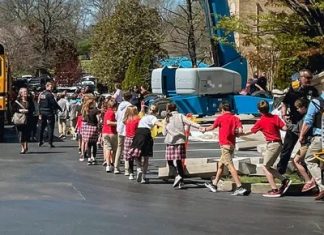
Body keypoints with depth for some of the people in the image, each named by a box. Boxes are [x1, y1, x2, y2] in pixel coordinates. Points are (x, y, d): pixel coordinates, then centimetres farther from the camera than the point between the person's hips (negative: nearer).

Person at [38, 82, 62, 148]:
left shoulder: (41, 94, 9)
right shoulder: (49, 95, -14)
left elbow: (39, 104, 12)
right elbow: (54, 103, -16)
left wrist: (40, 113, 17)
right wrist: (59, 108, -3)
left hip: (42, 112, 7)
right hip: (49, 112, -7)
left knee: (42, 127, 15)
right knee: (50, 127, -3)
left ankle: (40, 141, 20)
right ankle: (50, 143, -5)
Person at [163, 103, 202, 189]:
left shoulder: (166, 119, 5)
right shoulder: (180, 116, 3)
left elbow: (164, 133, 8)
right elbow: (189, 123, -12)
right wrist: (199, 126, -16)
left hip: (170, 142, -1)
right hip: (180, 141, 1)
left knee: (169, 160, 6)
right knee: (179, 161, 7)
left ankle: (178, 175, -20)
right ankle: (181, 181, 6)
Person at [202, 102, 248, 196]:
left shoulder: (221, 118, -5)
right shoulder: (236, 118, 5)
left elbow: (212, 127, 11)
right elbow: (240, 131, -10)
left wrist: (204, 129, 30)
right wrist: (233, 131, 9)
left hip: (225, 145, -7)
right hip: (232, 145, 7)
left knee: (230, 166, -12)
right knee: (220, 165, 21)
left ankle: (240, 188, -21)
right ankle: (214, 185, 33)